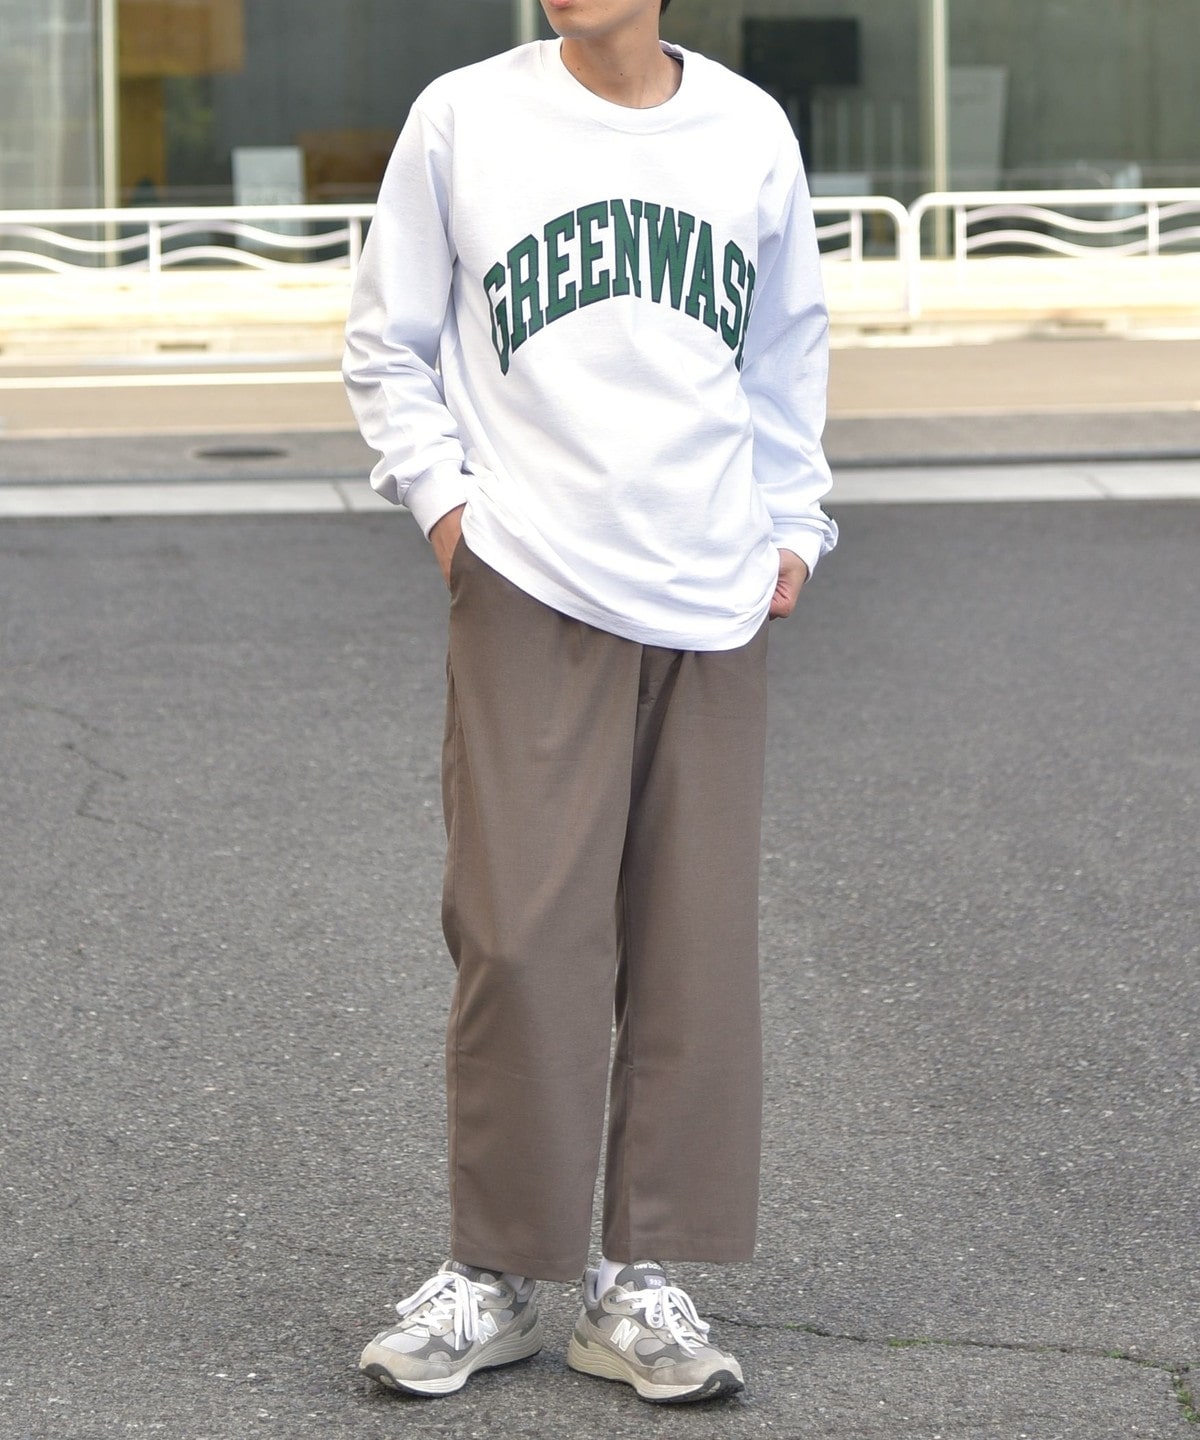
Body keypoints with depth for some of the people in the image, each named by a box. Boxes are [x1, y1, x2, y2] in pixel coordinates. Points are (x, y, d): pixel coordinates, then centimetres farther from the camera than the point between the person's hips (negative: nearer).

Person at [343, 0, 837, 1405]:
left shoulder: (751, 132, 8)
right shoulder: (463, 118, 1)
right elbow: (389, 342, 10)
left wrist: (792, 524, 15)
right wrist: (440, 496, -1)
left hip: (712, 604, 2)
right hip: (527, 599, -2)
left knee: (695, 946, 2)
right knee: (521, 934, -5)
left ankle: (640, 1281, 11)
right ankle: (495, 1272, 9)